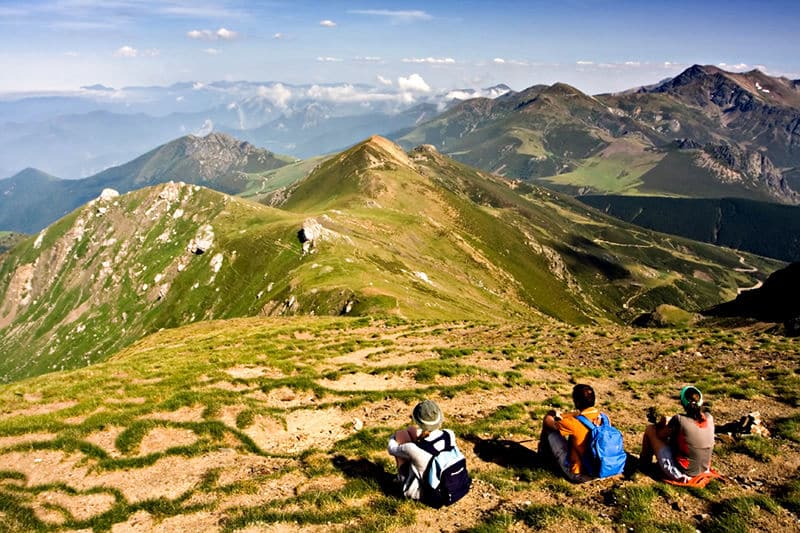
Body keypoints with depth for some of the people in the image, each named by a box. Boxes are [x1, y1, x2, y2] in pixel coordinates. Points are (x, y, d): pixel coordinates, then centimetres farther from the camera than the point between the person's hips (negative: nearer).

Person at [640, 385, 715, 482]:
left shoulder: (679, 420, -22)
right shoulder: (709, 418, -8)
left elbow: (660, 435, -5)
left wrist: (661, 423, 14)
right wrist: (671, 422, 15)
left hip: (679, 472, -6)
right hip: (703, 470, 6)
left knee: (650, 429, 7)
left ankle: (644, 462, 30)